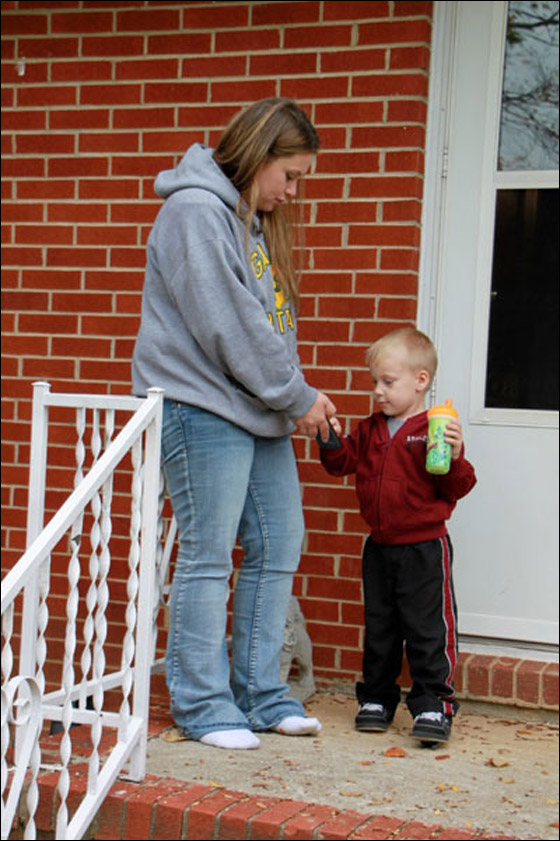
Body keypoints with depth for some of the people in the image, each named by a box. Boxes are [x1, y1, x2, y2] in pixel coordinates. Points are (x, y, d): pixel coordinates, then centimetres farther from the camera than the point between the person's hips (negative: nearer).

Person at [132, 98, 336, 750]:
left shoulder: (256, 222, 19)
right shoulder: (195, 212, -11)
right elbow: (228, 327, -18)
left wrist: (294, 399, 3)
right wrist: (297, 397, -11)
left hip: (258, 412, 10)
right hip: (201, 407, -10)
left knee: (279, 546, 10)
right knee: (208, 556, -4)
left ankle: (260, 693, 20)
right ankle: (201, 703, 7)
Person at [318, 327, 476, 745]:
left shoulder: (436, 431, -10)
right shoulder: (371, 429, 9)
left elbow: (457, 488, -12)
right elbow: (344, 462, 9)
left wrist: (454, 457, -30)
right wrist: (333, 440, -9)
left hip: (424, 546, -6)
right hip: (379, 546, 6)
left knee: (427, 629, -3)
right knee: (379, 627, 14)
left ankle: (433, 704, 4)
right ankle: (377, 698, 25)